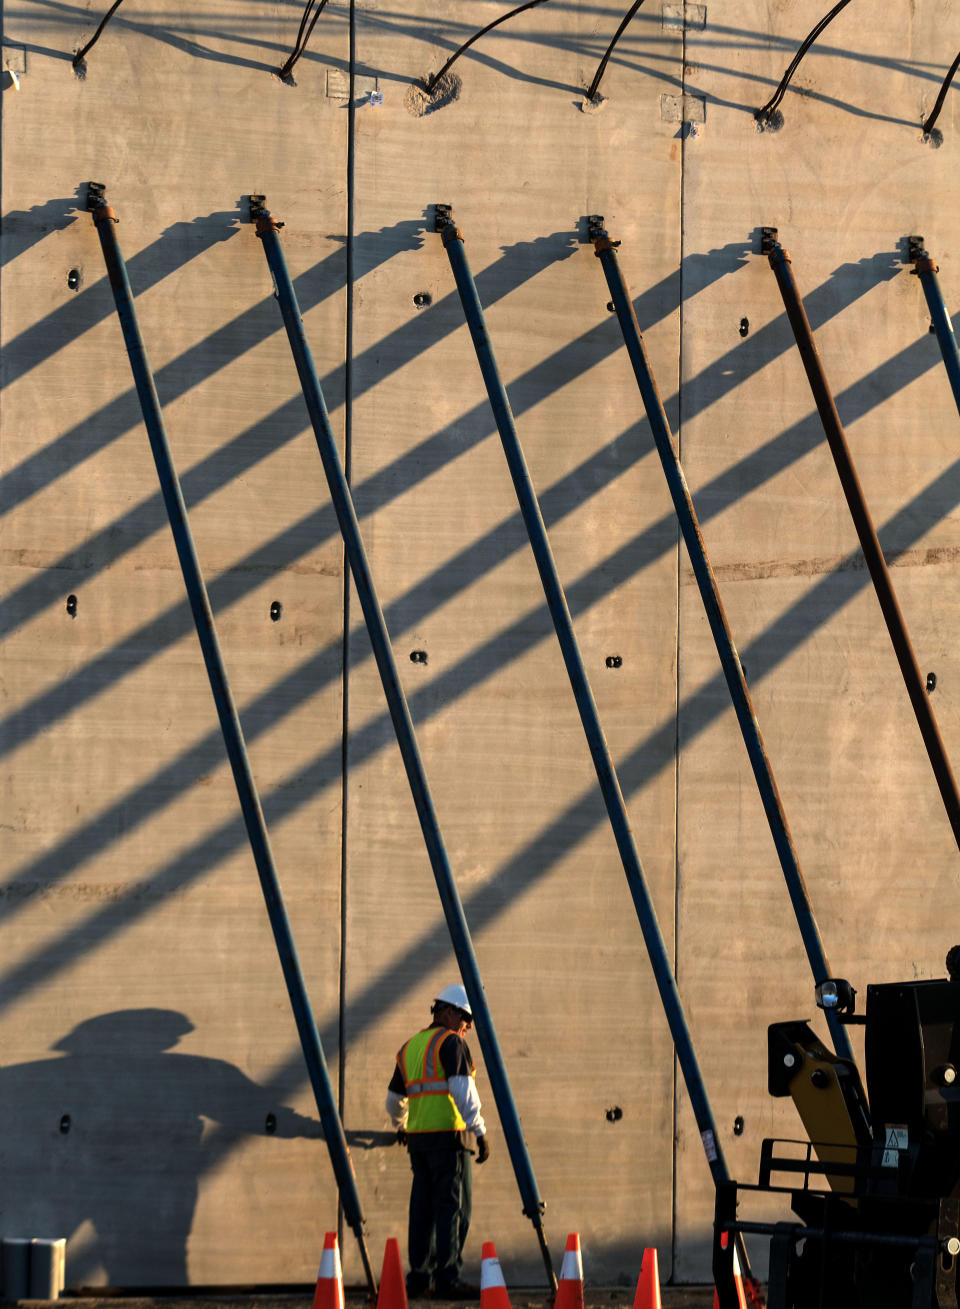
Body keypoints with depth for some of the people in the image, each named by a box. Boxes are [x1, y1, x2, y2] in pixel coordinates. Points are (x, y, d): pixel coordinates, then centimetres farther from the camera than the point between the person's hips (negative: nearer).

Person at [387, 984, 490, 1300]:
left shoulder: (409, 1047, 19)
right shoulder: (451, 1042, -5)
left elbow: (394, 1100, 28)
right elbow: (462, 1089, -18)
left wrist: (401, 1126, 47)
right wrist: (480, 1132, -18)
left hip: (418, 1138, 8)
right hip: (448, 1135, -8)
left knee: (423, 1209, 11)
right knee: (452, 1208, -7)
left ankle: (418, 1279, 13)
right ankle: (448, 1279, -12)